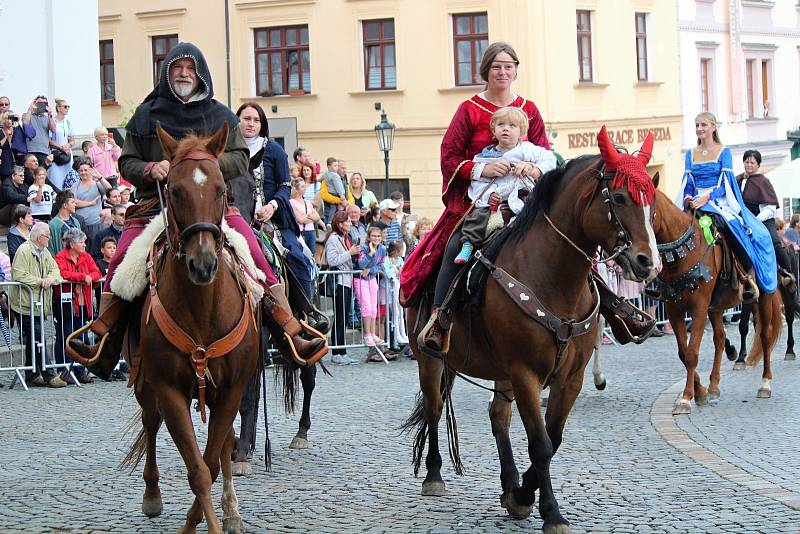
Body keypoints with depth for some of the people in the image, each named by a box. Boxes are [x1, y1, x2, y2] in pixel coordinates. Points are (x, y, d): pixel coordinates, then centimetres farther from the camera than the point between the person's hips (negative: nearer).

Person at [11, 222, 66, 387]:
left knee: (32, 341, 13)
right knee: (36, 339, -9)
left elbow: (55, 270, 10)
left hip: (39, 304, 9)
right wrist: (40, 281, -20)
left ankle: (32, 375, 18)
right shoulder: (23, 251, -13)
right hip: (25, 304, -9)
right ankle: (48, 376, -10)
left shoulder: (45, 253, 14)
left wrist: (50, 279, -12)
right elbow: (19, 275, -21)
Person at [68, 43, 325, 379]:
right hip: (154, 203, 1)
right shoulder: (146, 115, 14)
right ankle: (106, 342, -15)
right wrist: (150, 169, -9)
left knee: (254, 254, -21)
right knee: (122, 258, -21)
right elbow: (126, 162, 13)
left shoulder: (220, 116, 14)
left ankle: (288, 330, -18)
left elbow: (240, 160, 6)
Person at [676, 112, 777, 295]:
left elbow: (725, 182, -6)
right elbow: (687, 183, 14)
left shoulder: (723, 152, 3)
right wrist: (688, 198, -9)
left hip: (719, 202, -4)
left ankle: (749, 279, -17)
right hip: (695, 204, 4)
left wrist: (706, 198, -20)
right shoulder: (691, 154, 16)